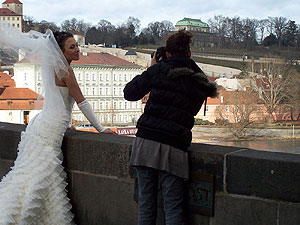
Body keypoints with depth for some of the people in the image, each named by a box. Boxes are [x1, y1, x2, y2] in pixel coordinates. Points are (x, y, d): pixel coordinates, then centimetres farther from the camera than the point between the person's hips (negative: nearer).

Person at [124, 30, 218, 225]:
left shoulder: (159, 70, 3)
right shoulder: (201, 82, 10)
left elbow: (129, 93, 10)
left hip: (146, 142, 0)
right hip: (174, 148, 0)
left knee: (146, 205, 8)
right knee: (173, 209, 4)